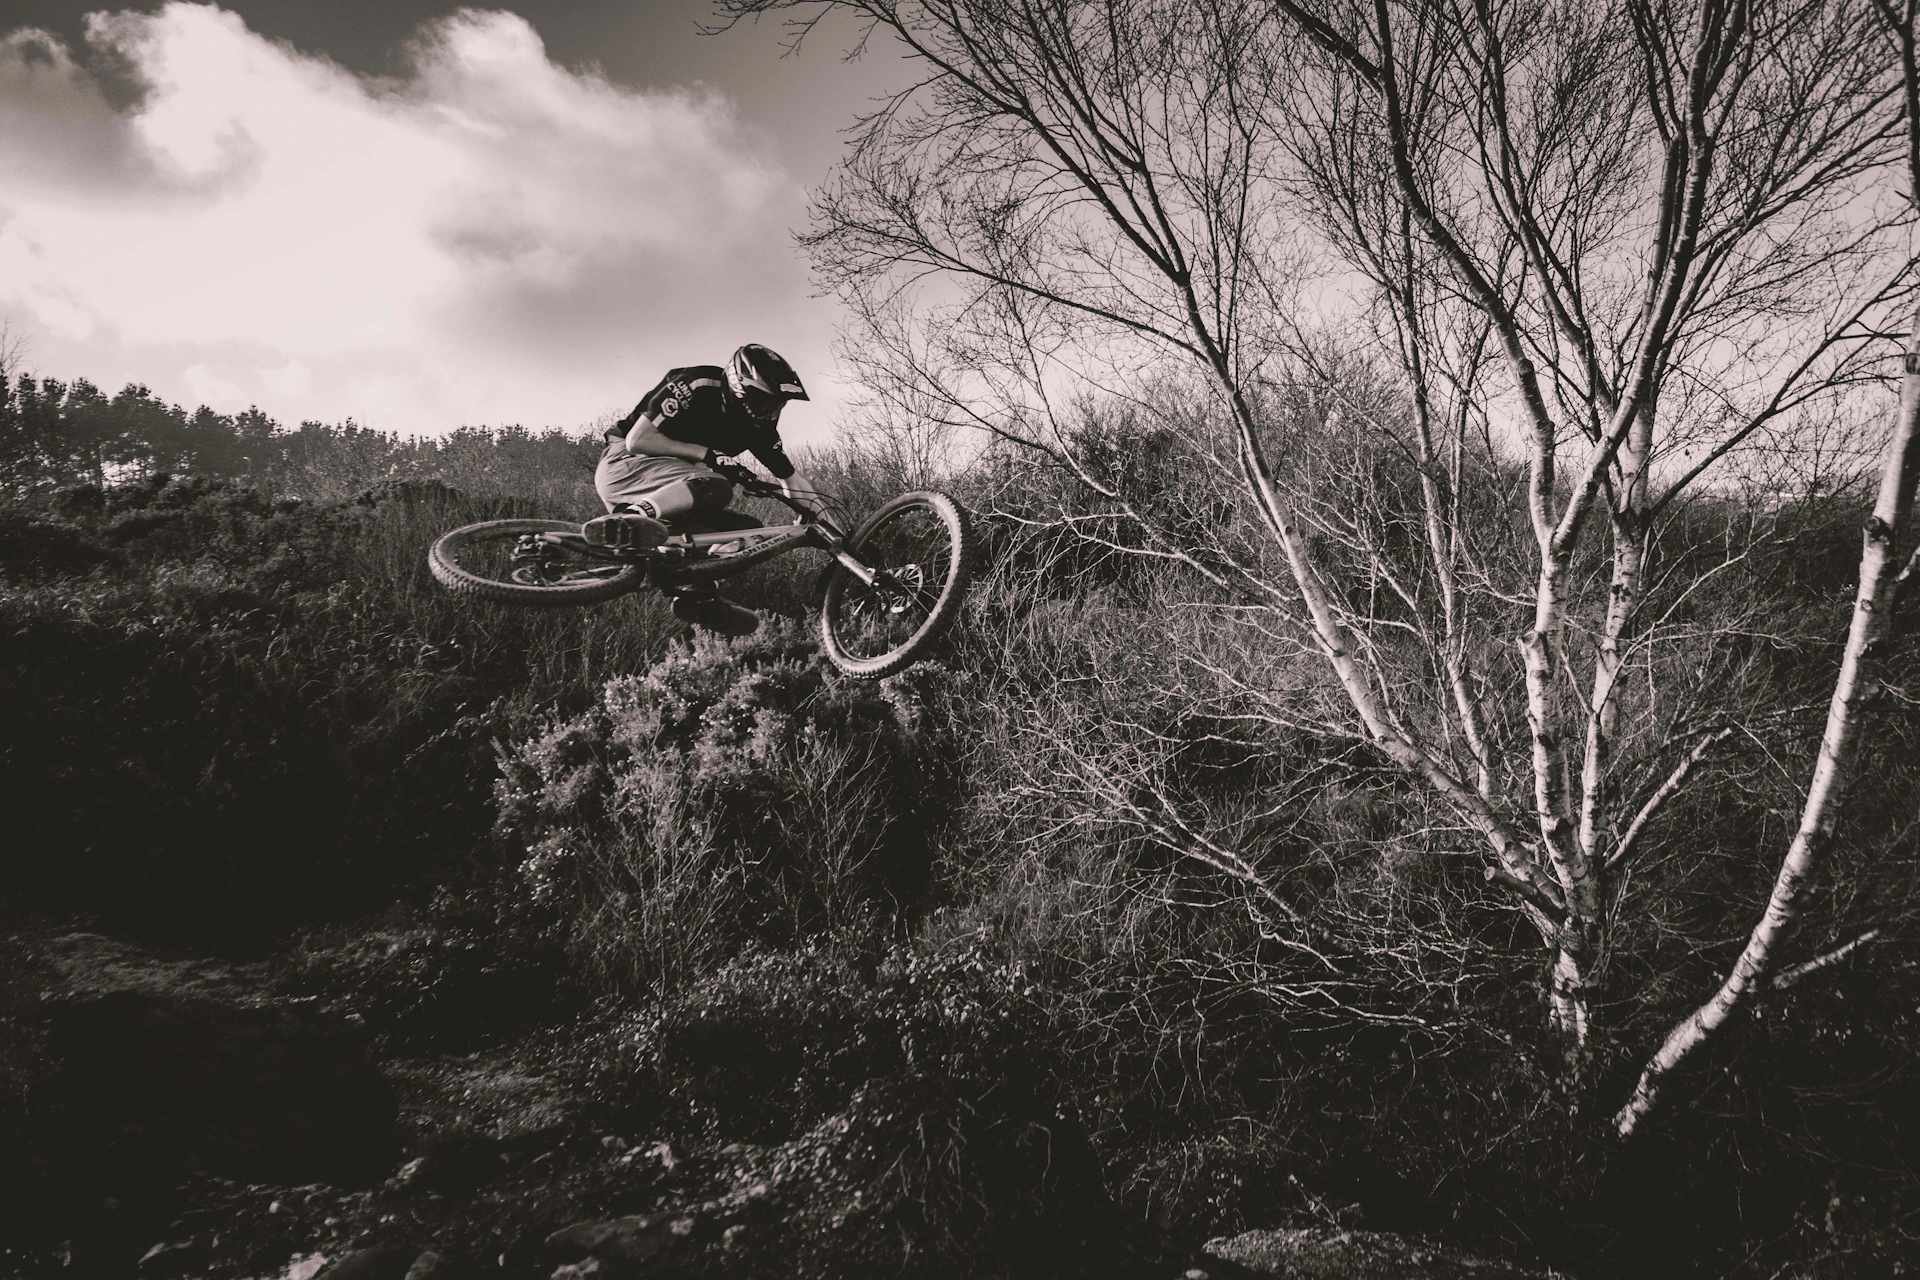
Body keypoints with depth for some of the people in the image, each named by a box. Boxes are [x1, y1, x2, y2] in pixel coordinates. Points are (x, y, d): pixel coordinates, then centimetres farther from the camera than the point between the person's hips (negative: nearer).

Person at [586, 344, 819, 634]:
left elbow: (793, 481, 8)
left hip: (662, 485, 8)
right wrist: (702, 453, -18)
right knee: (715, 488, -35)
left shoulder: (758, 425, 1)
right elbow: (637, 440, -22)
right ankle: (626, 522, -51)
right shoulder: (696, 386, -19)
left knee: (746, 529, -4)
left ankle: (695, 594, -15)